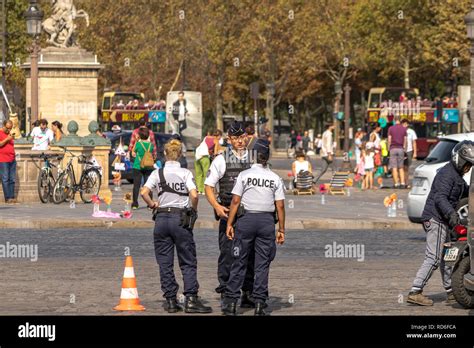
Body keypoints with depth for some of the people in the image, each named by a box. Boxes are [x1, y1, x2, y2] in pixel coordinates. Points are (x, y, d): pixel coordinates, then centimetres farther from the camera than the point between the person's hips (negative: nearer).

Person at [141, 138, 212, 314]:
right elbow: (194, 195, -15)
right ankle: (191, 299, -6)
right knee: (188, 262, 4)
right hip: (181, 219, -2)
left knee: (165, 263, 8)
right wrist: (194, 210, 3)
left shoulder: (158, 173, 2)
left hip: (162, 218, 2)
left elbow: (144, 193, -10)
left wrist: (152, 205, 7)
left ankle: (171, 301, 8)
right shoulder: (185, 173, -3)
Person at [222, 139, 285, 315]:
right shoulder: (275, 178, 2)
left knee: (239, 263, 4)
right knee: (262, 264, 5)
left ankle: (231, 302, 3)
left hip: (246, 219, -1)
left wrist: (229, 223, -2)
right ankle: (259, 303, 2)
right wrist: (281, 230, 6)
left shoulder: (244, 175, -3)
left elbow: (236, 201, -6)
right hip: (267, 221, 1)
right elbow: (280, 206, 1)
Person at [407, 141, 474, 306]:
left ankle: (451, 292, 25)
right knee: (433, 258, -14)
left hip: (443, 220, 11)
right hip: (436, 219, -11)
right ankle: (415, 292, -16)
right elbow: (440, 197, -26)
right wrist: (451, 214, -38)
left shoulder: (457, 175, 19)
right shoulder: (447, 173, -14)